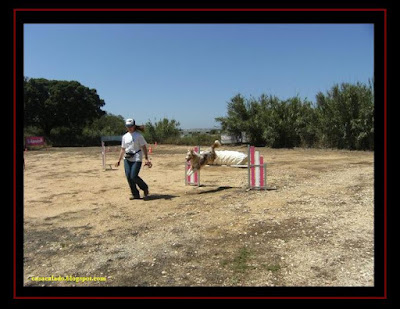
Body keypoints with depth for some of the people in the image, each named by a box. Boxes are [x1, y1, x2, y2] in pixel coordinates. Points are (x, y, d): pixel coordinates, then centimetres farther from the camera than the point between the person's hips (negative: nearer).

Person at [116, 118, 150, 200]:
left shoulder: (138, 135, -3)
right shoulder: (125, 136, 12)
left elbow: (144, 147, -5)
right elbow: (123, 149, 17)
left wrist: (146, 158, -12)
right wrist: (119, 160, 14)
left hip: (136, 159, -5)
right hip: (127, 159, 6)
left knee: (133, 176, -13)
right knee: (128, 177, 0)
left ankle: (145, 187, 15)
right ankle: (135, 194, 12)